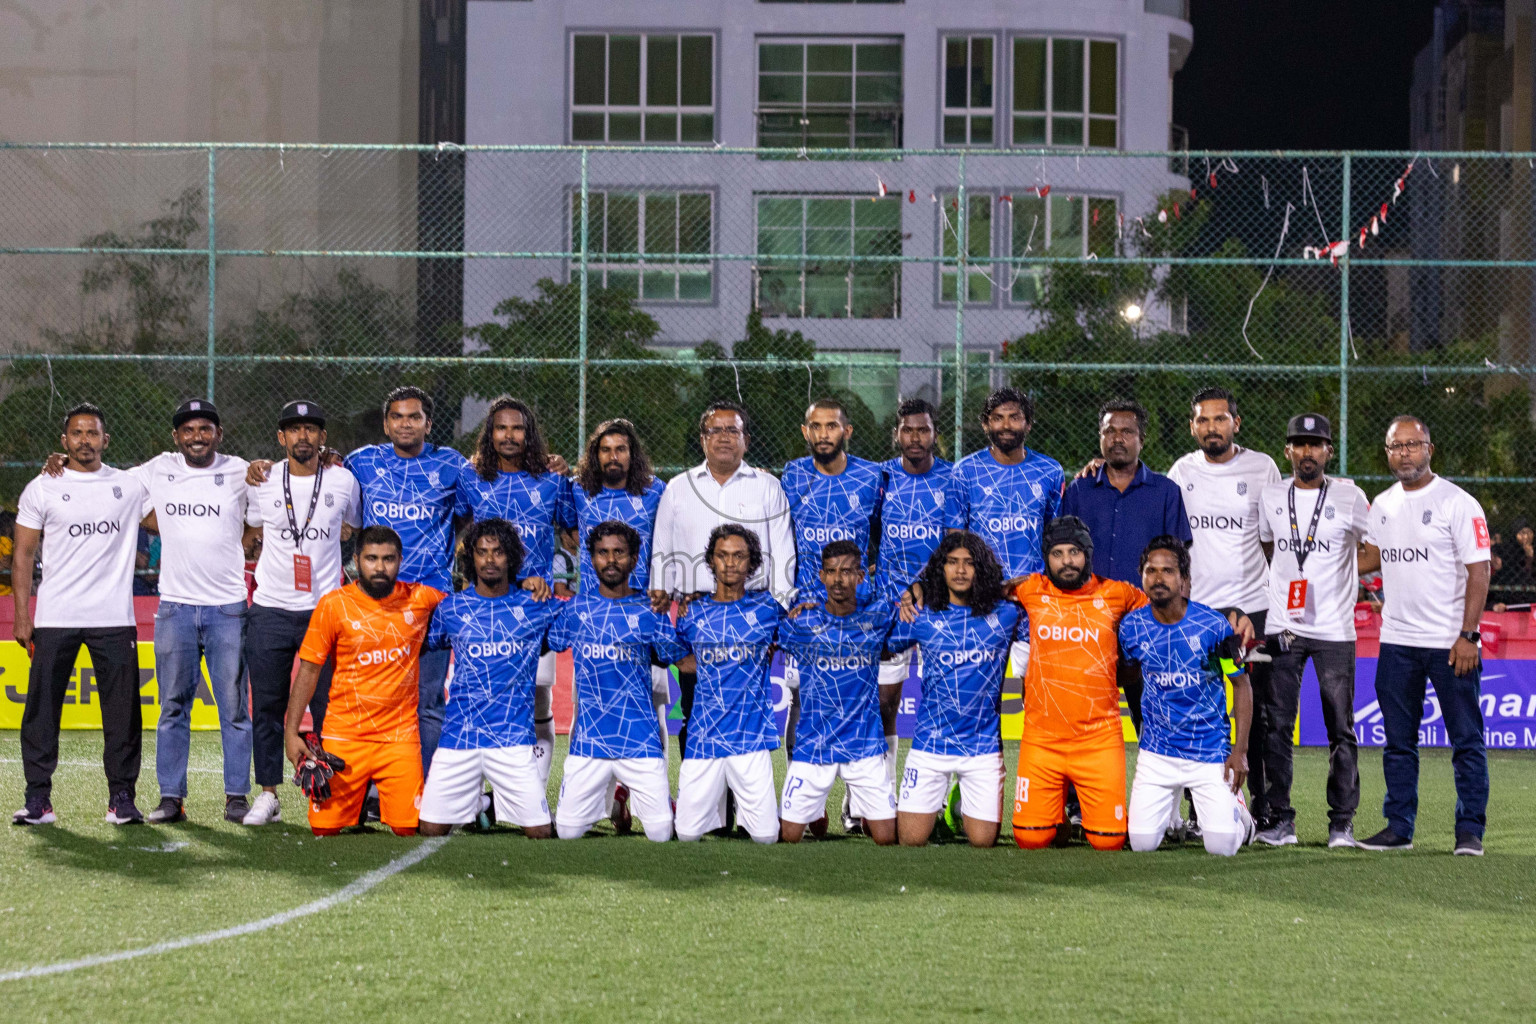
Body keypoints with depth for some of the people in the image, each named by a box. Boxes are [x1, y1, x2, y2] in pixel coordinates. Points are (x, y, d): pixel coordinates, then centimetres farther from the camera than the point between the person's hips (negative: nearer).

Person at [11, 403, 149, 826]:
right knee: (42, 709, -2)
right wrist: (21, 616, -3)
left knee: (123, 711, 0)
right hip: (55, 617, -1)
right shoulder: (41, 490, 5)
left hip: (114, 617, 1)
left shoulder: (130, 486, 9)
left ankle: (121, 798, 8)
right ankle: (38, 799, 4)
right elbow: (23, 555, 5)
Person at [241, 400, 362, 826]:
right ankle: (268, 794, 9)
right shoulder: (262, 482, 4)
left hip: (324, 610, -1)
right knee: (267, 705, 2)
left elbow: (349, 530, 18)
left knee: (328, 705, -3)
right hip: (270, 610, 1)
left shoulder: (343, 481, 2)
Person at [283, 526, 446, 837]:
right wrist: (291, 732, -3)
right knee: (325, 827, -5)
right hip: (344, 737, 0)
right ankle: (358, 794, 27)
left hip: (400, 736, 0)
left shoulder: (419, 599, 0)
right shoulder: (334, 605, -3)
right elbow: (308, 671, 1)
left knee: (409, 828, -11)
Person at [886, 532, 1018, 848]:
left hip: (983, 746, 0)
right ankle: (937, 804, 30)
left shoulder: (1004, 615, 1)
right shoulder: (923, 617, 1)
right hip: (930, 745, 0)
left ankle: (965, 808, 31)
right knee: (911, 840, -2)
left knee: (983, 840, -1)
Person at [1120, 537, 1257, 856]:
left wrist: (1240, 750, -9)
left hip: (1211, 750, -2)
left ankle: (1238, 812, 29)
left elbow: (1242, 685, -4)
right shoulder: (1132, 627, -7)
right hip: (1157, 752, 2)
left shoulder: (1213, 626, -13)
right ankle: (1170, 804, 31)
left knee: (1222, 846, -7)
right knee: (1142, 843, -2)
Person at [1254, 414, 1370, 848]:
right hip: (1281, 626, 2)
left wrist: (1337, 579, -3)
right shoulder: (1270, 497, 8)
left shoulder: (1349, 497, 0)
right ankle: (1279, 820, 5)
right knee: (1275, 726, 0)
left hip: (1334, 630, -2)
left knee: (1341, 729, 0)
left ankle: (1342, 822, 6)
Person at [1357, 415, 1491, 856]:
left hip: (1451, 642, -6)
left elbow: (1478, 571, -10)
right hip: (1397, 640, 6)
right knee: (1398, 741, 9)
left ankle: (1470, 830, 5)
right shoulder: (1382, 504, 11)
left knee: (1466, 740, -1)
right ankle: (1398, 827, 17)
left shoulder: (1458, 503, -8)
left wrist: (1467, 635, -16)